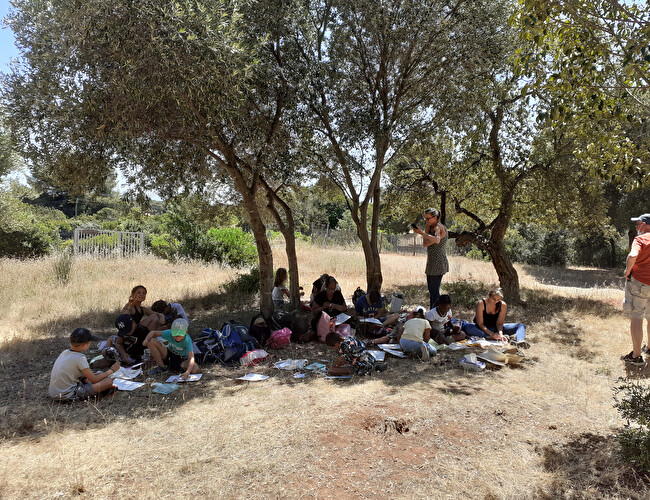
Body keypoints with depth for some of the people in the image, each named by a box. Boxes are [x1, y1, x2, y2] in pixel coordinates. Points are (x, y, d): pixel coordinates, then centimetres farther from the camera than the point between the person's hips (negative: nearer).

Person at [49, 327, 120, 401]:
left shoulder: (65, 352, 6)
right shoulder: (80, 358, -18)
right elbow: (94, 379, -10)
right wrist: (111, 370, 1)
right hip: (67, 396, -9)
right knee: (108, 381, -16)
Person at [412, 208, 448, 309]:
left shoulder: (439, 228, -13)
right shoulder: (430, 227, 12)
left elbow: (437, 240, -37)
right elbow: (424, 244, 2)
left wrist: (421, 232, -39)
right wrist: (427, 228, -8)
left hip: (438, 263, -9)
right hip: (431, 263, 9)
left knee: (434, 291, -8)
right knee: (431, 289, 14)